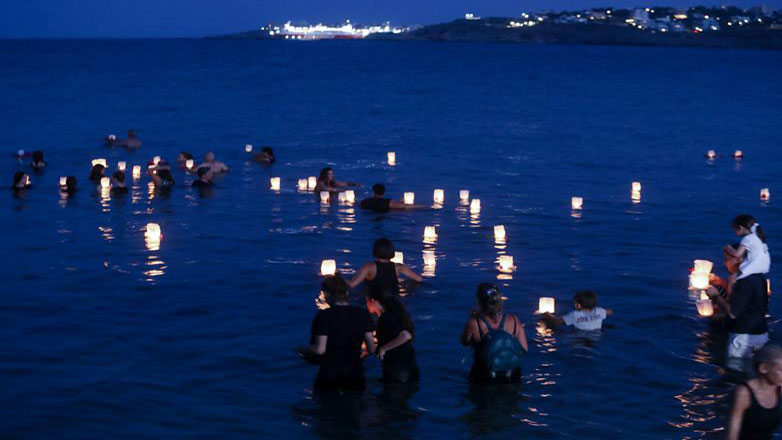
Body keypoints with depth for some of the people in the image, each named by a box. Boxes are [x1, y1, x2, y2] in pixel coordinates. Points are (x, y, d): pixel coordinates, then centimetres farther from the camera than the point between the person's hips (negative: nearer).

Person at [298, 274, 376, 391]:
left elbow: (319, 349, -14)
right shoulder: (363, 314, 1)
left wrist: (302, 349, 5)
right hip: (355, 375, 3)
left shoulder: (324, 315, -10)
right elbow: (371, 349, 2)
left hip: (328, 376, -3)